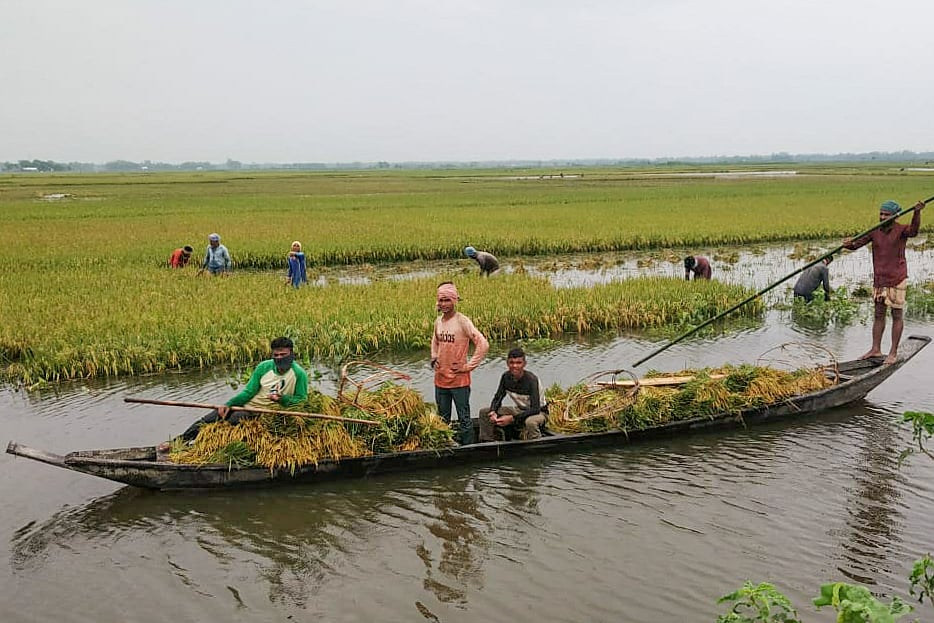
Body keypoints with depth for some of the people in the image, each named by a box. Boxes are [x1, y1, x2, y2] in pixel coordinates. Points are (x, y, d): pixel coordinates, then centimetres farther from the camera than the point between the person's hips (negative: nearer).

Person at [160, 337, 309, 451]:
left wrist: (282, 399, -26)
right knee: (207, 419, -7)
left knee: (235, 418, -32)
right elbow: (248, 392, -2)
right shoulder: (264, 367, -4)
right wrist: (228, 404, -16)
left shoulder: (299, 374, -14)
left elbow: (302, 399, -8)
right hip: (246, 404, 4)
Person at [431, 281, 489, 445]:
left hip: (459, 380, -6)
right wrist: (434, 359, 10)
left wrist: (469, 366, -16)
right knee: (442, 419, 17)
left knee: (463, 419, 2)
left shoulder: (462, 321, -14)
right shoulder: (438, 321, 5)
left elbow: (483, 344, -19)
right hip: (440, 378, 6)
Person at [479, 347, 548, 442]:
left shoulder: (531, 380, -27)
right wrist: (493, 412, -23)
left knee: (530, 422, -43)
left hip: (538, 412, -6)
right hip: (520, 410, 7)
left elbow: (535, 409, -33)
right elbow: (497, 398, 0)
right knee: (484, 412, -4)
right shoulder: (506, 377, -9)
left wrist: (512, 418, -41)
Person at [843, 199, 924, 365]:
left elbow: (913, 231, -31)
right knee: (878, 314, 11)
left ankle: (893, 352, 9)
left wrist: (917, 212, -49)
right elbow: (857, 244, -1)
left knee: (897, 315, 3)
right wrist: (848, 244, -25)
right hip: (879, 279, 5)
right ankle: (876, 349, 20)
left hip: (897, 279, -5)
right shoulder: (875, 231, 3)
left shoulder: (901, 230, -9)